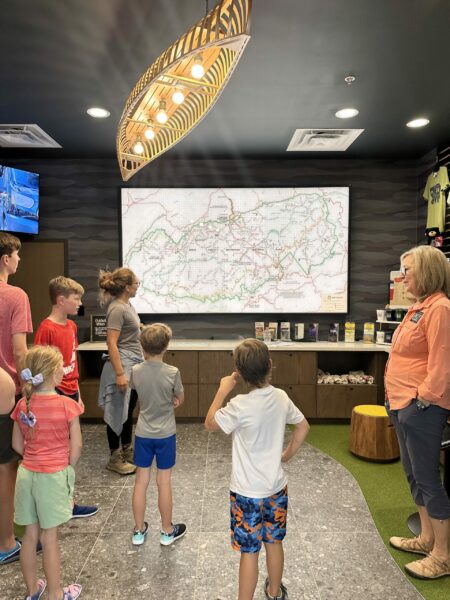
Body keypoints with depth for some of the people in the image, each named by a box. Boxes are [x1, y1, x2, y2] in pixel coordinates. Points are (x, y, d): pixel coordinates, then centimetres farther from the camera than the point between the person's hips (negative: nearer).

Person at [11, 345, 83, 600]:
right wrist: (67, 469, 4)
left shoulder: (23, 405, -3)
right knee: (50, 537, 9)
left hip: (27, 474, 5)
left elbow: (17, 445, 5)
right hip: (54, 476, -4)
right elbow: (76, 447, -12)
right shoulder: (67, 405, -17)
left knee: (30, 535, 18)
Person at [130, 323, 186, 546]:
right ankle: (167, 531, 25)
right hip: (165, 434, -2)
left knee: (141, 481, 13)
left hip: (143, 434, 2)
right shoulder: (172, 372, -18)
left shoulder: (135, 371, -10)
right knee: (164, 482, 9)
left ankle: (139, 530, 28)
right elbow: (180, 400, -4)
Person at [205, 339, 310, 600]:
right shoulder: (281, 397, -9)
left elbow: (210, 423, -10)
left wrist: (223, 390, -5)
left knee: (249, 551, 9)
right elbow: (303, 426, 6)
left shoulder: (240, 406, -26)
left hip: (248, 492, -6)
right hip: (277, 486, 6)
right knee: (274, 542, 24)